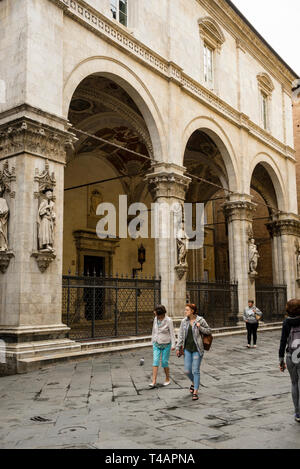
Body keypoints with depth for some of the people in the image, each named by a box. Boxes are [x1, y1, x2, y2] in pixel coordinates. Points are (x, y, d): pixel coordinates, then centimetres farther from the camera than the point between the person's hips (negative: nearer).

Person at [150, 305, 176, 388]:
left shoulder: (168, 320, -14)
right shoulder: (155, 319, 0)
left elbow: (172, 333, -11)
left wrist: (173, 345, -14)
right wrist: (153, 341, 17)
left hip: (166, 345, -4)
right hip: (156, 344, 4)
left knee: (164, 362, 1)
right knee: (155, 361, -6)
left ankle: (167, 379, 23)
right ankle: (154, 382, -9)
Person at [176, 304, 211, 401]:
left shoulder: (200, 320, -7)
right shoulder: (184, 321, 2)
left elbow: (209, 331, 2)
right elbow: (180, 335, 6)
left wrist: (200, 328, -15)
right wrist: (178, 347, 3)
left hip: (197, 349, -3)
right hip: (187, 349, 4)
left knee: (195, 371, -2)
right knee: (187, 371, 5)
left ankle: (195, 392, 9)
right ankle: (194, 383, 36)